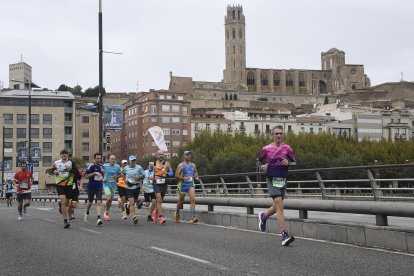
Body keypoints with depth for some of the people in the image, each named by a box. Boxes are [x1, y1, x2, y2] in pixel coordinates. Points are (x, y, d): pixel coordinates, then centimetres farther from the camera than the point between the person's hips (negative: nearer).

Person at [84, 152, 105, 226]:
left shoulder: (101, 166, 7)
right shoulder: (91, 166, -9)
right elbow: (86, 176, -12)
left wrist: (103, 172, 1)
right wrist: (94, 173, -21)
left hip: (99, 187, 2)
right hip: (91, 187, -2)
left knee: (99, 202, -13)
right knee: (90, 202, 14)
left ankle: (98, 219, -21)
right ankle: (87, 213, 44)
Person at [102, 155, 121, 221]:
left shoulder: (117, 167, 0)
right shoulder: (105, 166, -6)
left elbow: (120, 175, 12)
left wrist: (117, 176, -11)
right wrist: (102, 179, -9)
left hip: (113, 185, 3)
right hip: (106, 184, -3)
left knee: (111, 200, 11)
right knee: (108, 198, -18)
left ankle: (107, 212, 30)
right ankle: (106, 212, 2)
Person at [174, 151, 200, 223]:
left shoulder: (193, 165, 9)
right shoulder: (181, 165, -5)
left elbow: (196, 173, 25)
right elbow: (176, 175, -9)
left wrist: (196, 177, 4)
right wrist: (183, 178, -22)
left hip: (191, 185, 3)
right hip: (182, 185, -3)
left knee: (193, 199, -16)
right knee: (181, 201, 10)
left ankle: (193, 217, -20)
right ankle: (177, 213, 36)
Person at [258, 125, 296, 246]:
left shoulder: (287, 148, 6)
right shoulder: (266, 149, 3)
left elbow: (294, 162, 9)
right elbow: (259, 162, 14)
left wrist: (288, 163, -12)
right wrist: (263, 166, -8)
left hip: (283, 180, 4)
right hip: (272, 180, -4)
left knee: (277, 207, 14)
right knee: (279, 205, -17)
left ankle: (263, 216, 47)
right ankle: (284, 234, -19)